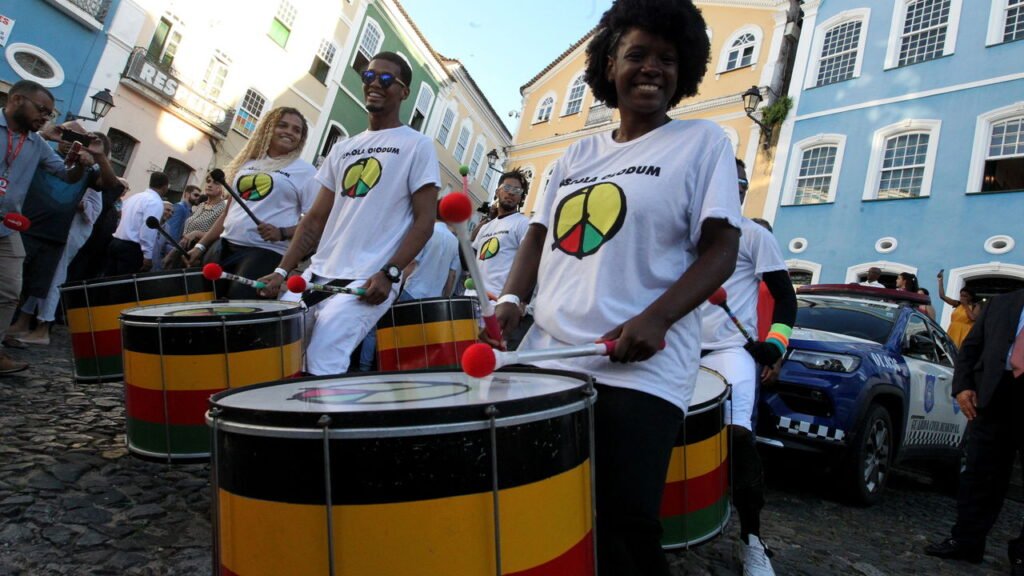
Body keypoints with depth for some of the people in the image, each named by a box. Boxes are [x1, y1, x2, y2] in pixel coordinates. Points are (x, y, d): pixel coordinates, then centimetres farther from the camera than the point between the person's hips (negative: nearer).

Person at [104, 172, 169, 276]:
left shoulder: (135, 196, 18)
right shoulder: (156, 202, -9)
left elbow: (123, 219, 21)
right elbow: (148, 230, -19)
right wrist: (148, 256, -19)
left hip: (115, 242, 8)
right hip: (131, 248, -8)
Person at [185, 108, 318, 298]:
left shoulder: (305, 171, 1)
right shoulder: (248, 164, 18)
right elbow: (228, 212, 21)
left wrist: (282, 233, -20)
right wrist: (201, 245, 13)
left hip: (266, 252, -6)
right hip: (226, 246, 6)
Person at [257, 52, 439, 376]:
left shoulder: (417, 146, 1)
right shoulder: (343, 149, 18)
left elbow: (424, 222, -5)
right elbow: (316, 218, 17)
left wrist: (389, 273, -17)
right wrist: (283, 270, 6)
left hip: (368, 282, -6)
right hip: (318, 274, 6)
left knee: (321, 365, -19)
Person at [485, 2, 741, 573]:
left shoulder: (703, 141, 3)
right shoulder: (579, 153, 18)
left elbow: (722, 249, -4)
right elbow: (540, 236, 21)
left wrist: (655, 319, -19)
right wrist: (512, 299, 1)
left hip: (641, 372, -5)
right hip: (548, 358, 5)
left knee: (624, 529, -6)